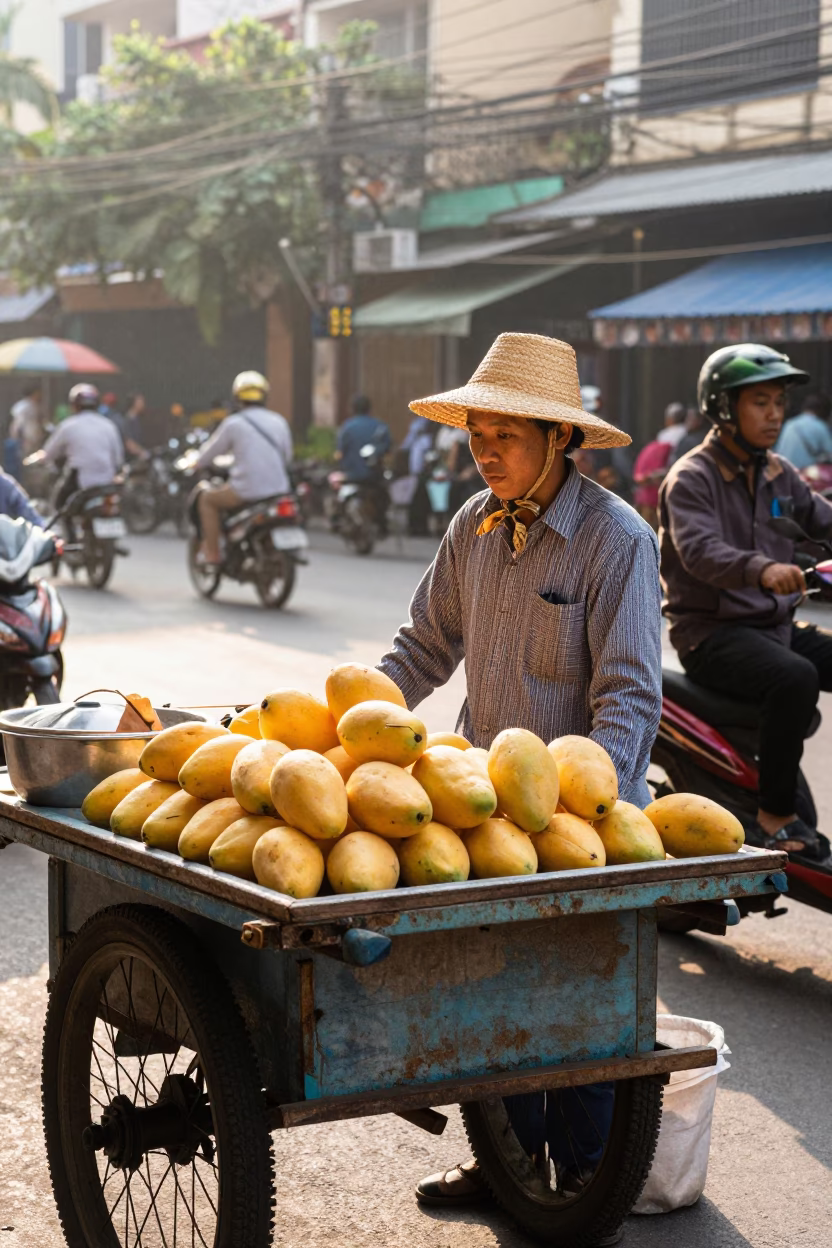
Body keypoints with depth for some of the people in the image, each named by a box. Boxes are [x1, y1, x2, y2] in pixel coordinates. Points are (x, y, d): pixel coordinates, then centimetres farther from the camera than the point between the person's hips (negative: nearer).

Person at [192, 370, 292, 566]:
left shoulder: (233, 423, -3)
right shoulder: (279, 421, 9)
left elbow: (209, 453, 6)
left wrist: (197, 462, 28)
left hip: (247, 491, -5)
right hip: (279, 489, 5)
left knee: (207, 498, 19)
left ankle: (212, 553, 14)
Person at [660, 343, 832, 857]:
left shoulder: (780, 474, 15)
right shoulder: (691, 479, -9)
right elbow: (700, 551, -26)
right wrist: (762, 570, -45)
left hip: (776, 624, 8)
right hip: (713, 631, -7)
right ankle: (774, 815, -24)